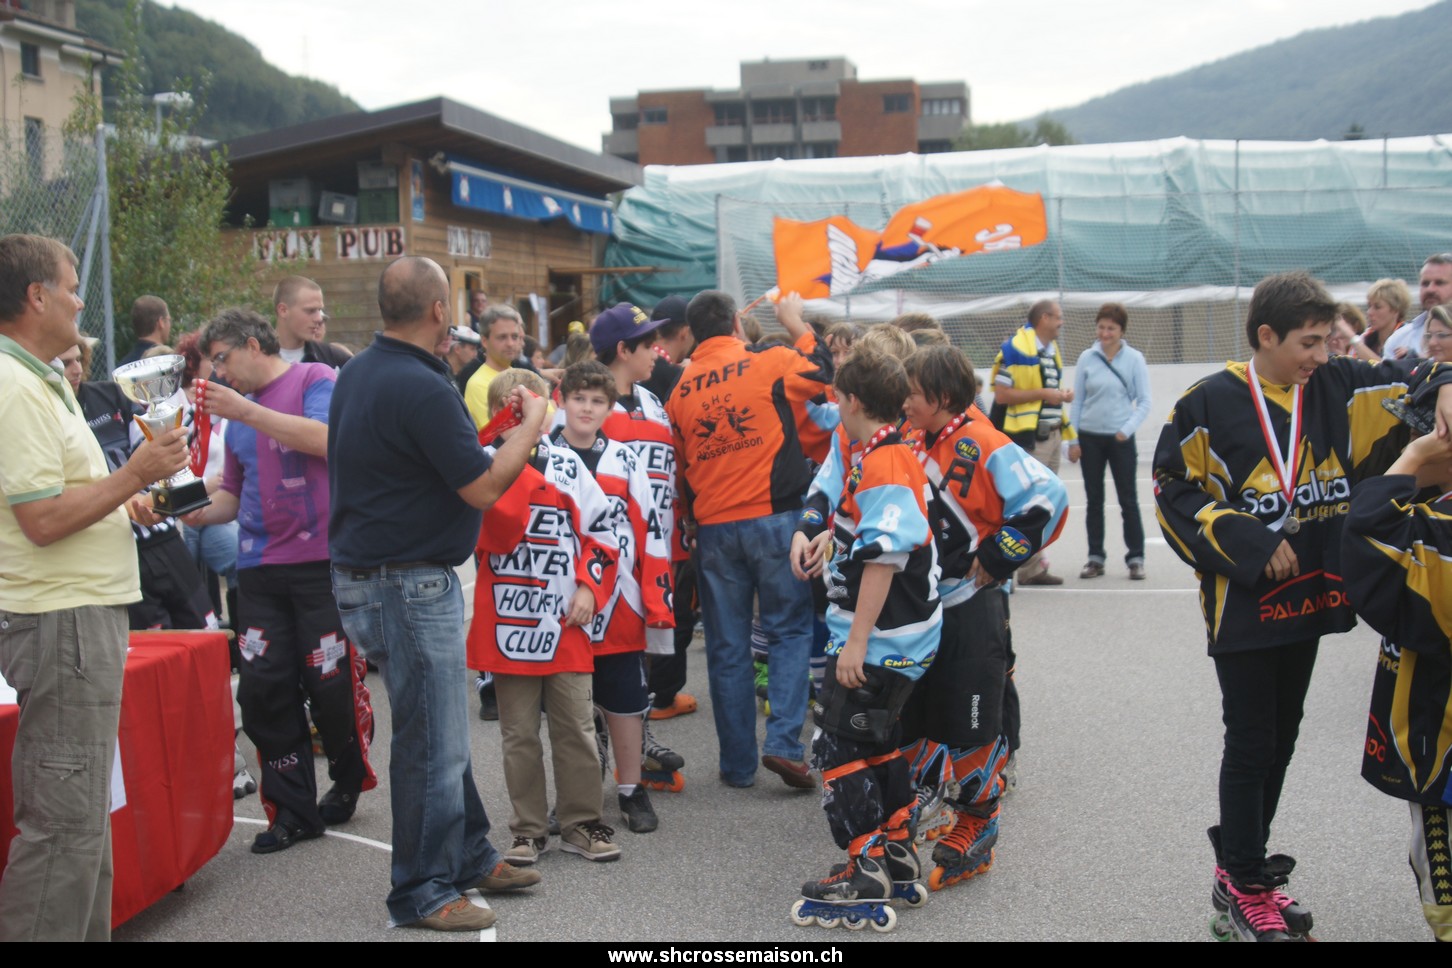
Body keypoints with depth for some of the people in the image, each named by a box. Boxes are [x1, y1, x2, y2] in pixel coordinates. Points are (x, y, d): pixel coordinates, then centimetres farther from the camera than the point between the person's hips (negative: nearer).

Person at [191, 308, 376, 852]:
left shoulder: (314, 379, 0)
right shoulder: (236, 412, 17)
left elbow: (325, 440, -19)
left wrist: (246, 411, -19)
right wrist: (196, 512, 3)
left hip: (322, 560, -6)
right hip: (260, 568, 6)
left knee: (332, 684, -1)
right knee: (262, 689, 0)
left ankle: (348, 781, 25)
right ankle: (293, 808, 12)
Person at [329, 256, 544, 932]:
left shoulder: (358, 372, 8)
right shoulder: (420, 388, -23)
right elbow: (484, 488, -19)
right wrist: (532, 422, -5)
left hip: (365, 568, 10)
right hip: (408, 584, -10)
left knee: (441, 728, 20)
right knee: (432, 742, 1)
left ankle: (470, 856, 32)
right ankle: (421, 891, 13)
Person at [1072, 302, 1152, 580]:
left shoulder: (1134, 359, -3)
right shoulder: (1087, 358, 2)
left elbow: (1144, 401, -1)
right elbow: (1077, 399, 7)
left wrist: (1127, 429, -14)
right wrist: (1073, 439, 2)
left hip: (1121, 439, -2)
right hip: (1090, 437, 2)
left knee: (1128, 499, 2)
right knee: (1093, 500, 8)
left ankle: (1136, 559, 9)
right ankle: (1095, 558, 17)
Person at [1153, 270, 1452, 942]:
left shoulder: (1335, 389, 3)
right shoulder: (1210, 404, -12)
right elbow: (1174, 491, -11)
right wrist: (1250, 545, -16)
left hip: (1307, 597, 6)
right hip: (1244, 604, -6)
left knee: (1280, 740, 15)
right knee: (1251, 746, 2)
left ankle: (1241, 866, 32)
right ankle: (1245, 888, 17)